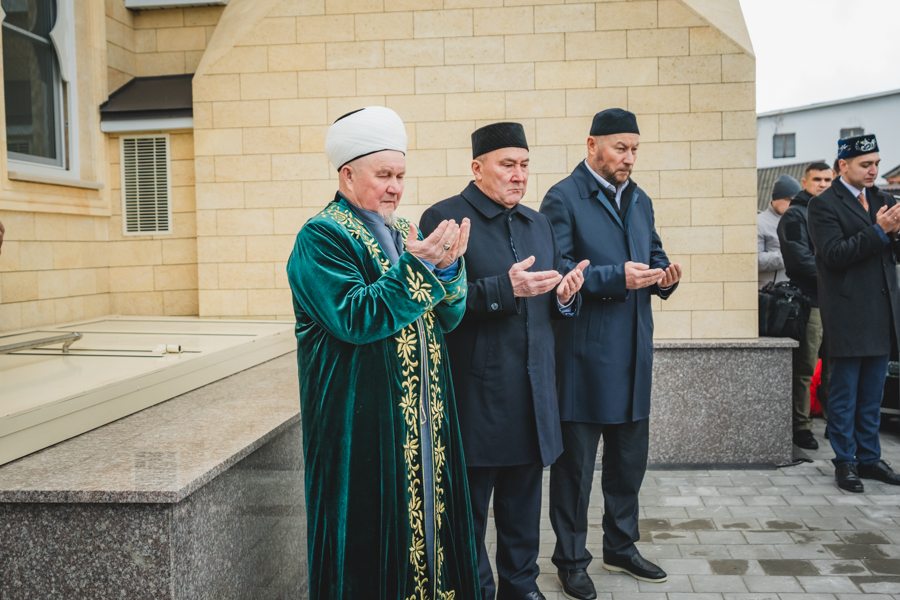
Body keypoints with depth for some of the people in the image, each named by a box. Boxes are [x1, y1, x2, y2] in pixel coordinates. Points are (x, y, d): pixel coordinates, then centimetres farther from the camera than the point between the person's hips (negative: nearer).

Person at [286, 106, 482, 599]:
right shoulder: (321, 237, -8)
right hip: (363, 422, -7)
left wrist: (448, 269, -9)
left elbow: (446, 319, 9)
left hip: (422, 419, 7)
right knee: (372, 529, 2)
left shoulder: (404, 234, 15)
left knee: (424, 513, 13)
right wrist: (414, 266, -24)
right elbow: (354, 318, -21)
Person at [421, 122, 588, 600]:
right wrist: (504, 288, -24)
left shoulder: (538, 224, 15)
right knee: (470, 504, 8)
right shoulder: (444, 218, -8)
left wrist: (565, 296, -3)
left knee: (524, 505, 18)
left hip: (532, 394, 6)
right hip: (476, 394, -6)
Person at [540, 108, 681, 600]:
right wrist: (616, 278, -23)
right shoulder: (563, 199, -7)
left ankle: (621, 546, 34)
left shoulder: (639, 200, 16)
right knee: (575, 461, 3)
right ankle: (571, 560, 18)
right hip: (583, 352, -7)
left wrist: (663, 276, -3)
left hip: (633, 352, 7)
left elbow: (653, 255, 20)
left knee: (630, 457, 16)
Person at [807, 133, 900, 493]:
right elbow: (834, 254, -16)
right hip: (848, 312, -6)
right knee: (845, 392, 2)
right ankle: (845, 461, 12)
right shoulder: (824, 204, -6)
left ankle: (869, 457, 23)